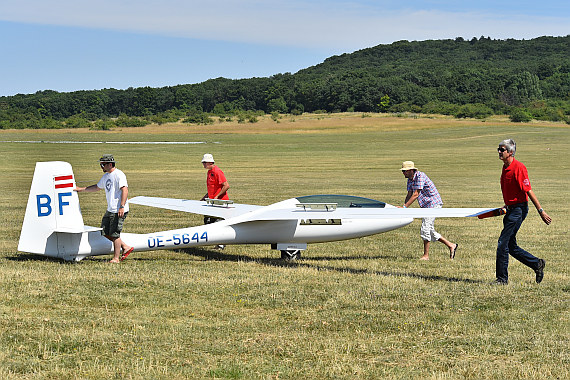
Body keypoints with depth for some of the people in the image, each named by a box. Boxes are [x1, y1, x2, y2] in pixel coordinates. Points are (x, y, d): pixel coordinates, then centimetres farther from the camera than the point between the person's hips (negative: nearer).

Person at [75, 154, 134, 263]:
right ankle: (126, 248, 19)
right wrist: (81, 189, 31)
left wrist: (122, 207, -29)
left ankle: (116, 258, 4)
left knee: (114, 234, -6)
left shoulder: (119, 175, -13)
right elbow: (97, 187, 31)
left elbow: (125, 190, -22)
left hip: (119, 211, -10)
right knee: (105, 232, 10)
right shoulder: (106, 176, 16)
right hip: (110, 210, 10)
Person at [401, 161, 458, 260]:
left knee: (425, 229, -12)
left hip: (433, 204, -10)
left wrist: (404, 207, -27)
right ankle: (451, 245, 19)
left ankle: (426, 255, -5)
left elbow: (415, 195, -24)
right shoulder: (410, 179, 9)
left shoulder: (420, 176, -20)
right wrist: (403, 207, -7)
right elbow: (409, 195, 8)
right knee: (429, 230, 11)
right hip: (426, 206, 10)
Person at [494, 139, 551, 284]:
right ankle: (537, 264, 25)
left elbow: (528, 191, -19)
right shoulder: (505, 168, 11)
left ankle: (502, 278, -2)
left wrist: (541, 211, -18)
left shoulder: (518, 167, -16)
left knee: (503, 243, -10)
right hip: (511, 210, 9)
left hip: (518, 209, -9)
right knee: (511, 246, 11)